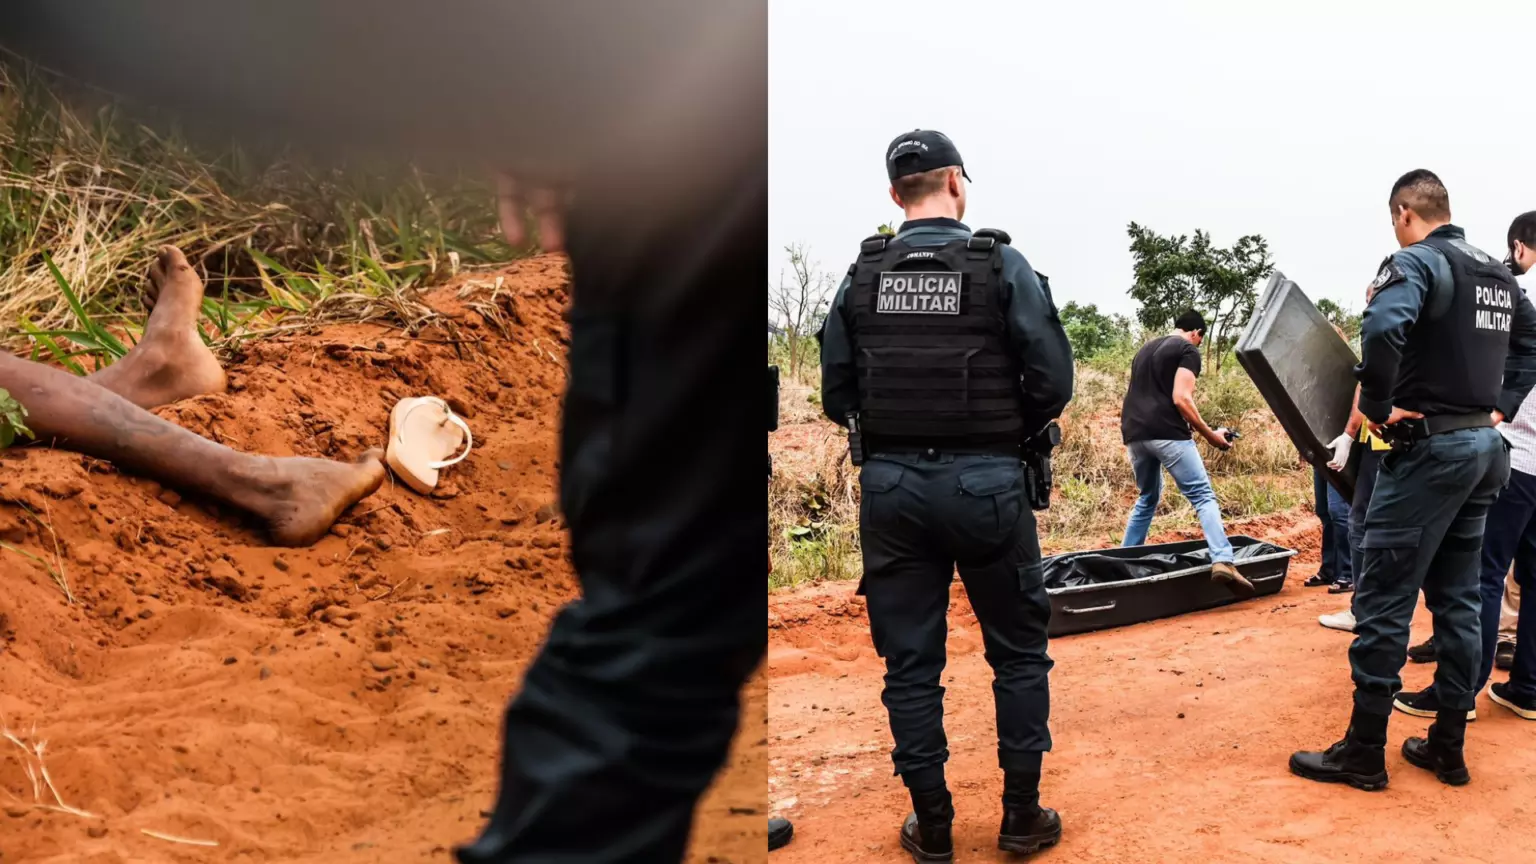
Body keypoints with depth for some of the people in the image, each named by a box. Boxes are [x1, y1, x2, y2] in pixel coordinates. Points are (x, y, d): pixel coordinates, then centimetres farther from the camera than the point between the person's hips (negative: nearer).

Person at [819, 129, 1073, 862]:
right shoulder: (1003, 266, -6)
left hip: (890, 484, 2)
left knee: (910, 660, 10)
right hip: (983, 482, -2)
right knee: (1019, 650, 14)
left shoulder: (862, 275, 1)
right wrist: (1009, 432, 10)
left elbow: (836, 392, 1)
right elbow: (1052, 382, -8)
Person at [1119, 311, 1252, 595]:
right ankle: (1222, 562, -26)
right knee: (1203, 496, -8)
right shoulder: (1188, 350, 2)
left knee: (1148, 498, 24)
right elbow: (1181, 399, -10)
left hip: (1133, 433, 7)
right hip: (1165, 433, -7)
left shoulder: (1145, 350, 26)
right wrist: (1211, 435, -4)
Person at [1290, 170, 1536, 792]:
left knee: (1384, 600, -3)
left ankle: (1363, 752, 2)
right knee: (1457, 599, 13)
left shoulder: (1417, 262, -12)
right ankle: (1448, 746, 20)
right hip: (1484, 448, 8)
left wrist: (1376, 405, -19)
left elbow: (1384, 328, -32)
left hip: (1429, 448, -8)